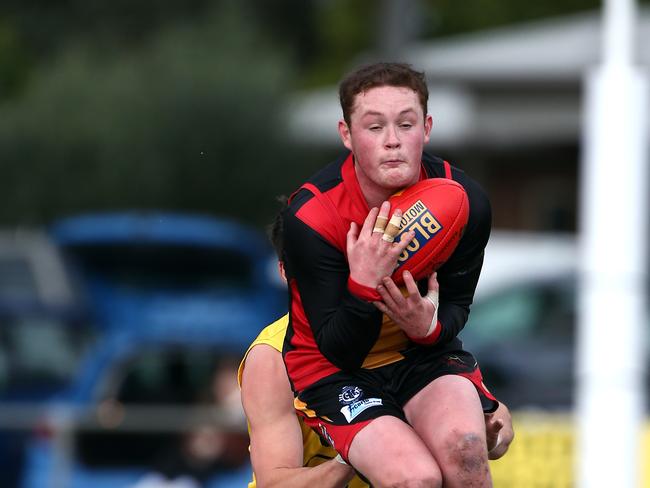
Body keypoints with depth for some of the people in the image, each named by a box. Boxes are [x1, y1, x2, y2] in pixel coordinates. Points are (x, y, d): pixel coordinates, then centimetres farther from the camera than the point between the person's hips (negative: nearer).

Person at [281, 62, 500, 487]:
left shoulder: (464, 200, -14)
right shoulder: (310, 216, -24)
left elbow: (457, 304, 2)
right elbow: (338, 350, -20)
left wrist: (429, 326, -23)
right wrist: (364, 285, -40)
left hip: (424, 353, 3)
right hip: (334, 370, -3)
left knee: (464, 448, -30)